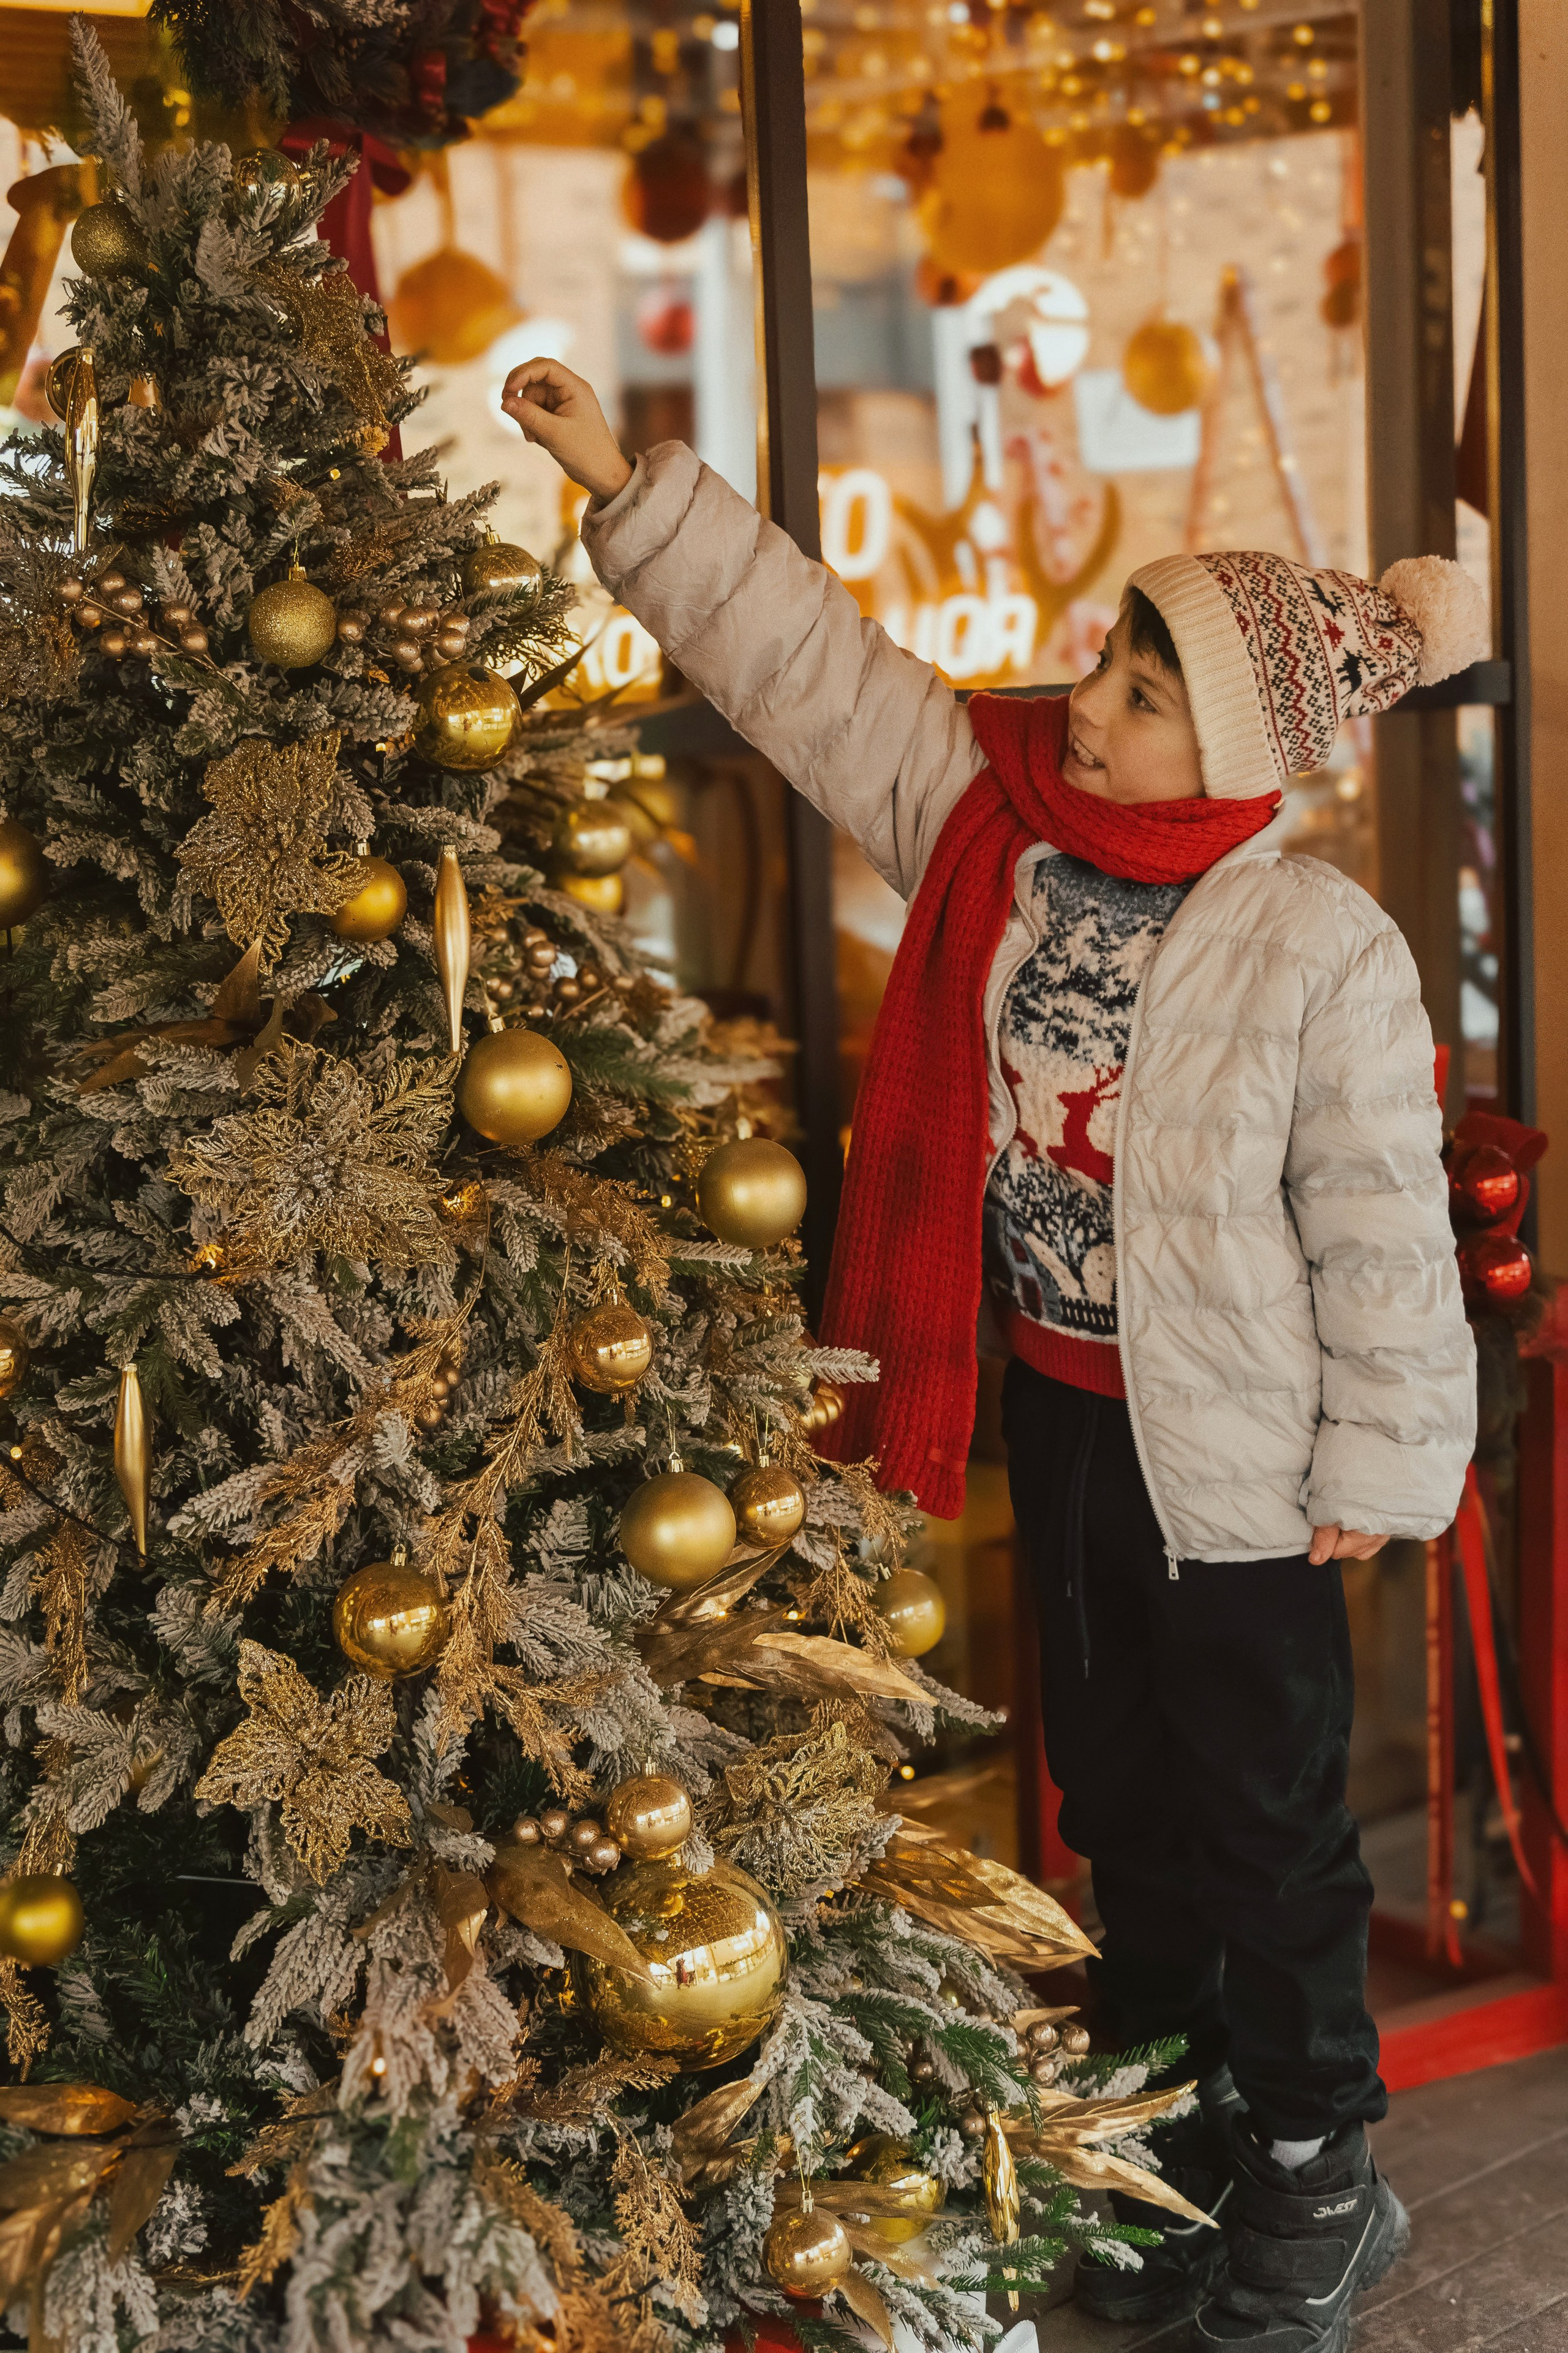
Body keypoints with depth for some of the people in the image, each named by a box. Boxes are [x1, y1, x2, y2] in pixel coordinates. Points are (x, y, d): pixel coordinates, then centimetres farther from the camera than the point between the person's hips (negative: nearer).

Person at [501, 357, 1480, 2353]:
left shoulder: (1323, 952, -20)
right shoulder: (990, 813, -5)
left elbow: (1381, 1235, -14)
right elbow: (804, 662, -4)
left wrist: (1376, 1475, -10)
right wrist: (625, 486, -9)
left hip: (1236, 1453, -6)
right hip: (1061, 1405, 6)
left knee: (1266, 1811, 9)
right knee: (1119, 1790, 19)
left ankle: (1315, 2176, 29)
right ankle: (1185, 2133, 39)